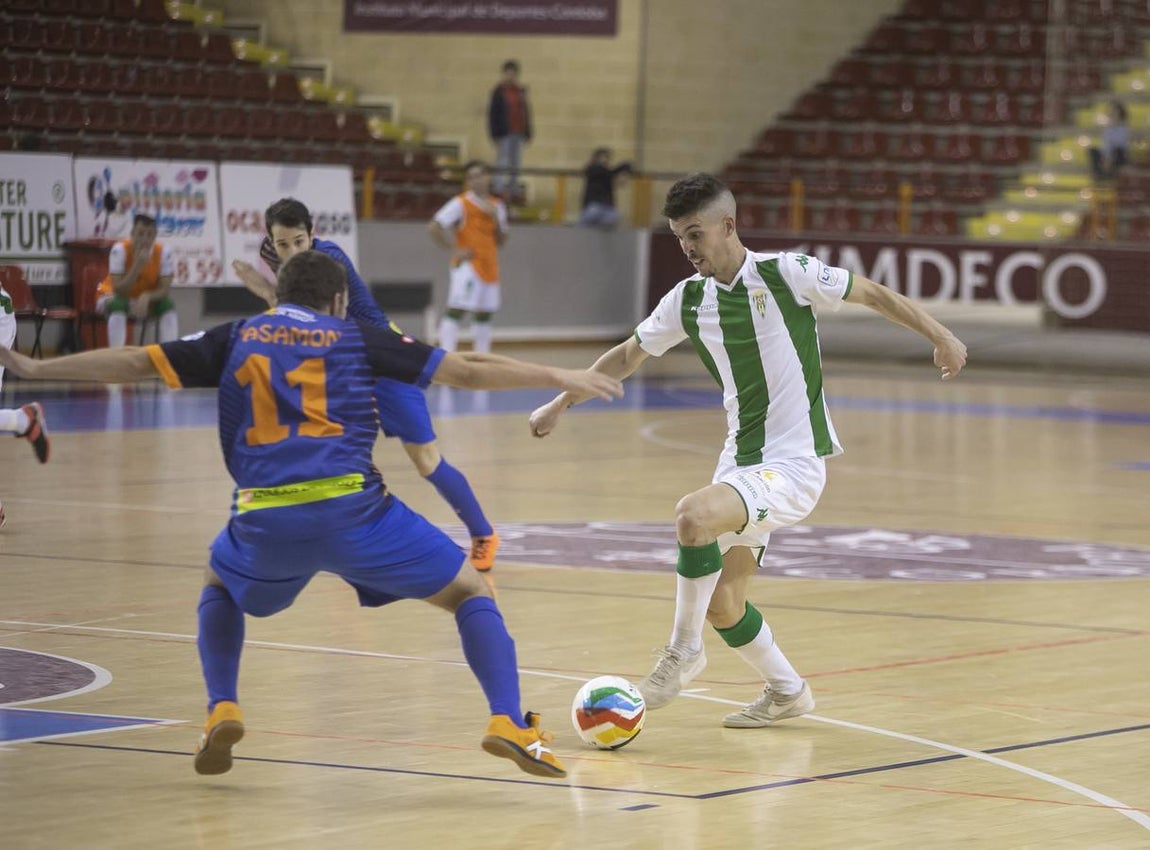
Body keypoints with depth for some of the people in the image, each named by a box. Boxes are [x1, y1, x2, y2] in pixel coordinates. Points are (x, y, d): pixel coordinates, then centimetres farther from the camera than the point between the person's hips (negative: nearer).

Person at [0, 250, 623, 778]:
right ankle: (508, 723, -9)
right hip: (352, 509, -2)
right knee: (470, 593, 12)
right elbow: (465, 371, 11)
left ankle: (221, 710, 16)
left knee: (220, 587, 36)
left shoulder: (238, 340, 20)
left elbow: (134, 363, 19)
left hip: (265, 522, 2)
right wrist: (558, 378, 18)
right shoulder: (357, 339, 15)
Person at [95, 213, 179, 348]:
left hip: (145, 300, 3)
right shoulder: (120, 249, -28)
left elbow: (165, 290, -18)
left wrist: (146, 297, -39)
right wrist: (138, 265, -43)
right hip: (114, 297, -3)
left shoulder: (163, 252, -19)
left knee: (168, 306, -23)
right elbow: (118, 290, -33)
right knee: (118, 306, -37)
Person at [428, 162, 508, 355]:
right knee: (456, 310, -16)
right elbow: (433, 227, -14)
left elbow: (501, 240, 15)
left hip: (489, 267, 7)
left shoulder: (496, 206, 13)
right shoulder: (461, 204, -6)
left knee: (484, 315, 11)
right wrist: (454, 251, -14)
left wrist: (496, 219, -2)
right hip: (467, 265, -7)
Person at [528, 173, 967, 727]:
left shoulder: (788, 275, -11)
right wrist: (561, 404, 15)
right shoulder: (688, 300, 4)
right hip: (741, 461, 7)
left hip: (794, 463, -7)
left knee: (693, 515, -30)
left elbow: (872, 294, 0)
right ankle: (787, 692, 29)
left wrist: (940, 336, -1)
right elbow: (628, 355, 18)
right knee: (722, 604, 5)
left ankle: (683, 649, -10)